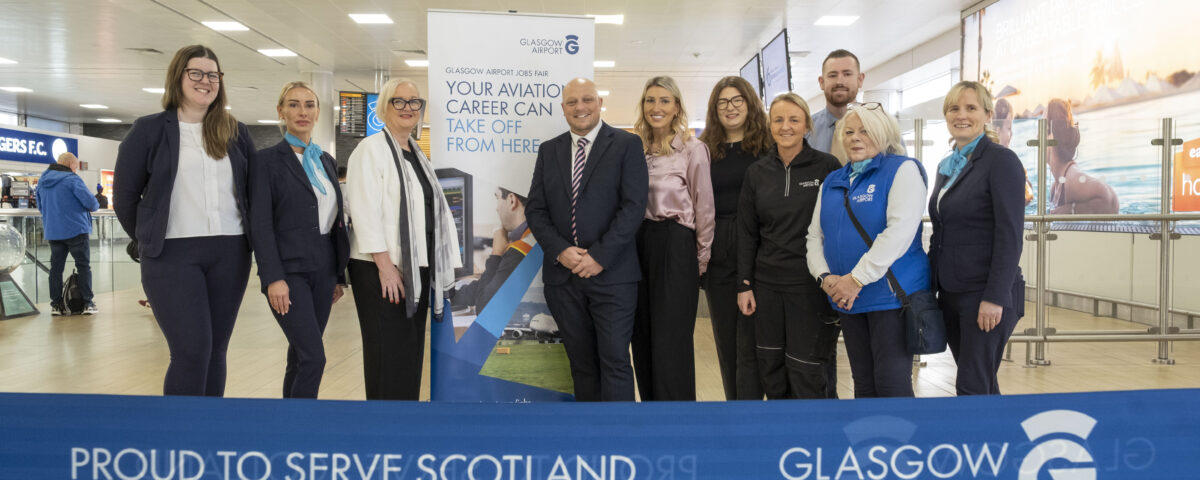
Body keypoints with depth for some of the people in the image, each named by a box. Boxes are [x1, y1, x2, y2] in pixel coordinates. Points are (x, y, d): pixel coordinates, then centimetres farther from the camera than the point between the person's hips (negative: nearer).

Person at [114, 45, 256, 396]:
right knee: (192, 351, -11)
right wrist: (149, 241, 9)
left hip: (230, 254, 3)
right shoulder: (149, 130, 2)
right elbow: (125, 196, 5)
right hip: (173, 255, -3)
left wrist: (247, 238, 11)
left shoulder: (236, 133, 11)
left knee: (215, 350, 8)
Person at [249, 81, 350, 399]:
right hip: (289, 271, -6)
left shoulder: (327, 162, 14)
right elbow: (260, 223, -10)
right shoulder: (268, 160, -4)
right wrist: (273, 278, -18)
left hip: (323, 271, 6)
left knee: (300, 356, 11)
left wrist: (339, 275, 14)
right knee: (313, 357, -12)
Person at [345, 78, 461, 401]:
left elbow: (436, 210, 17)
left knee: (411, 353, 11)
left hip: (418, 269, 7)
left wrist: (446, 264, 11)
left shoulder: (417, 155, 18)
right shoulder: (371, 149, -5)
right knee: (388, 356, -3)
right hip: (382, 269, -7)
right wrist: (385, 265, -20)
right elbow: (365, 210, -15)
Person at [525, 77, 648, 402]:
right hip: (563, 276, 4)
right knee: (581, 363, 11)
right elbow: (535, 209, 8)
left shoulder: (627, 145, 0)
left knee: (615, 360, -3)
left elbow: (634, 206, -8)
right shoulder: (548, 150, 13)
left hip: (611, 274, -4)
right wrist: (560, 250, -8)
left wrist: (599, 256, -14)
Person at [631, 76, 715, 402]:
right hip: (639, 244, 5)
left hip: (675, 246, -5)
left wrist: (701, 259, -1)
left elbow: (704, 208, -2)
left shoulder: (692, 149, -4)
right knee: (643, 338, 10)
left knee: (671, 339, -2)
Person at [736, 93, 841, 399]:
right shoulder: (757, 172, 7)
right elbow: (747, 233, 9)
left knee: (805, 371, -3)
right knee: (771, 369, 9)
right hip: (767, 284, 4)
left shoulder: (827, 167, -3)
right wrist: (744, 285, 5)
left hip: (810, 285, -3)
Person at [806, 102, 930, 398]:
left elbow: (900, 231, -17)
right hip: (848, 301, 6)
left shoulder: (903, 170, -4)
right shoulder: (833, 182, 17)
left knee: (892, 384, -7)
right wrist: (825, 276, -5)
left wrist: (857, 279, -20)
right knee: (863, 385, 11)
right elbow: (815, 235, 14)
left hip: (891, 296, -6)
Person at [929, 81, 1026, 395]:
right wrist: (930, 286, 14)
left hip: (985, 295, -7)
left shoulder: (1000, 160, -8)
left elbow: (1010, 235, -14)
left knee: (973, 388, -5)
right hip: (951, 294, 7)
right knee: (982, 386, 14)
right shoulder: (947, 166, 15)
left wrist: (995, 297, -19)